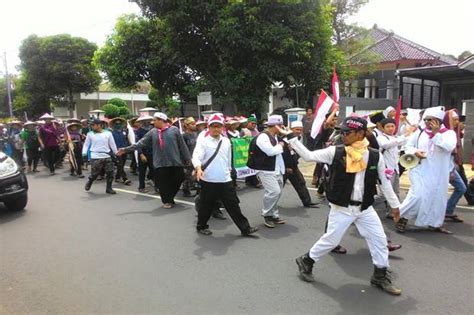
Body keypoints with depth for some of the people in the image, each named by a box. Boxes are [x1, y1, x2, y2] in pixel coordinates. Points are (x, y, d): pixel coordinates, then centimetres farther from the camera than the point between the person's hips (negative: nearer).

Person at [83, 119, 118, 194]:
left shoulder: (108, 133, 4)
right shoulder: (90, 134, 2)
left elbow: (112, 145, 10)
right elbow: (86, 144, 7)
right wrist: (84, 153, -7)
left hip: (107, 157, 2)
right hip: (95, 157, -2)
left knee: (110, 173, 1)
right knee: (94, 174, 1)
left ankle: (109, 188, 16)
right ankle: (89, 183, 32)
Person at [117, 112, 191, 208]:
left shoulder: (174, 130, -2)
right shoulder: (153, 132, 4)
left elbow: (182, 145, 0)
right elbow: (141, 143, 4)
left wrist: (188, 158, 1)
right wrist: (126, 149, -1)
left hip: (175, 162, -1)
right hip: (160, 163, 1)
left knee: (177, 181, 6)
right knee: (163, 183, 3)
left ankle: (170, 198, 30)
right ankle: (167, 201, 23)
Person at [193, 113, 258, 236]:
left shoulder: (226, 141, 10)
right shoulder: (202, 140, -6)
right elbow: (196, 156, -20)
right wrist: (198, 168, -37)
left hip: (225, 180, 4)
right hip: (208, 181, -3)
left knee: (233, 205, 7)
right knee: (206, 206, 10)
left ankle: (245, 228, 13)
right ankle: (201, 226, 31)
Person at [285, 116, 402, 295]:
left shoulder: (375, 156, -5)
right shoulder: (335, 152, -10)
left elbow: (385, 182, 6)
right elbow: (308, 156, -9)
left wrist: (394, 205, 11)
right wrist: (291, 137, -17)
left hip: (365, 208, 3)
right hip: (341, 208, -3)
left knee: (380, 240, 9)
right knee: (330, 240, 5)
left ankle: (380, 277, 29)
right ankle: (306, 261, 28)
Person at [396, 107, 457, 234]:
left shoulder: (449, 133, -2)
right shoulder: (419, 132, 3)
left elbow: (450, 146, -20)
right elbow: (408, 146, 9)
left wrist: (436, 133, -22)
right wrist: (415, 152, -12)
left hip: (438, 174, 2)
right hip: (420, 170, -1)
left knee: (438, 197, 11)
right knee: (417, 195, -14)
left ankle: (435, 223, 28)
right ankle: (402, 218, 2)